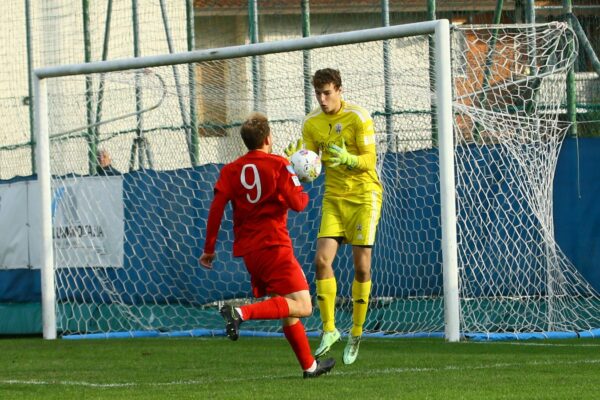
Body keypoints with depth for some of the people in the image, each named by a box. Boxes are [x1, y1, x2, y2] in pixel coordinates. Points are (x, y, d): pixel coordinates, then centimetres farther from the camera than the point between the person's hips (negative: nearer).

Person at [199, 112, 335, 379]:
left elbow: (216, 209, 0)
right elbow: (297, 204, -11)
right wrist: (303, 193, 13)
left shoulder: (231, 171, 8)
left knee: (288, 311, 18)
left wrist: (209, 249, 5)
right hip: (274, 246, -7)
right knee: (301, 305, -13)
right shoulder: (278, 165, -5)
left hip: (246, 250, 7)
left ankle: (309, 365, 22)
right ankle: (242, 313, -30)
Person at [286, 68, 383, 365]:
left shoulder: (358, 118, -12)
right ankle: (329, 330, 0)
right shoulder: (311, 123, 1)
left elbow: (369, 161, -14)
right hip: (333, 198, 4)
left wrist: (348, 159, -35)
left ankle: (356, 333, 8)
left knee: (361, 265, -5)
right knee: (322, 259, -10)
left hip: (364, 197, -4)